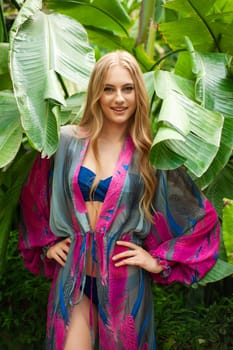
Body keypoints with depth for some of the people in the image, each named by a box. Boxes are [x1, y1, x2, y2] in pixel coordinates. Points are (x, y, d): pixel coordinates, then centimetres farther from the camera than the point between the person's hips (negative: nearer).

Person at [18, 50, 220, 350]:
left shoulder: (149, 153, -6)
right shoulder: (68, 141, 0)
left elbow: (202, 218, -1)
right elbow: (33, 199, 16)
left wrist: (160, 260, -3)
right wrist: (45, 243, 9)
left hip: (124, 281, -1)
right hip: (73, 277, 1)